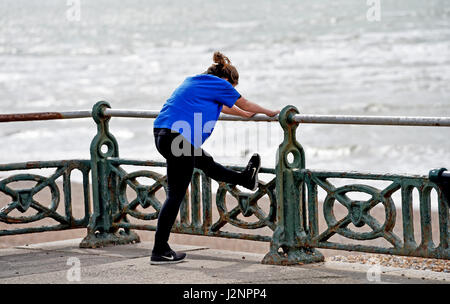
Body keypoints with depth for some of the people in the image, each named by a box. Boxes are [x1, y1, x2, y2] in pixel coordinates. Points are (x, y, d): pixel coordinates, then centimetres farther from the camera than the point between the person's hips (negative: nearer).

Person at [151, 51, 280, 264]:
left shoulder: (193, 81, 25)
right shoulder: (219, 84, 0)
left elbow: (222, 106, 40)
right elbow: (245, 104, 14)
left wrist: (245, 115, 50)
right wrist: (270, 113, 31)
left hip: (162, 134, 10)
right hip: (179, 138, -10)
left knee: (206, 163, 29)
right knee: (175, 195, -4)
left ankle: (246, 179, 52)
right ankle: (160, 251, -3)